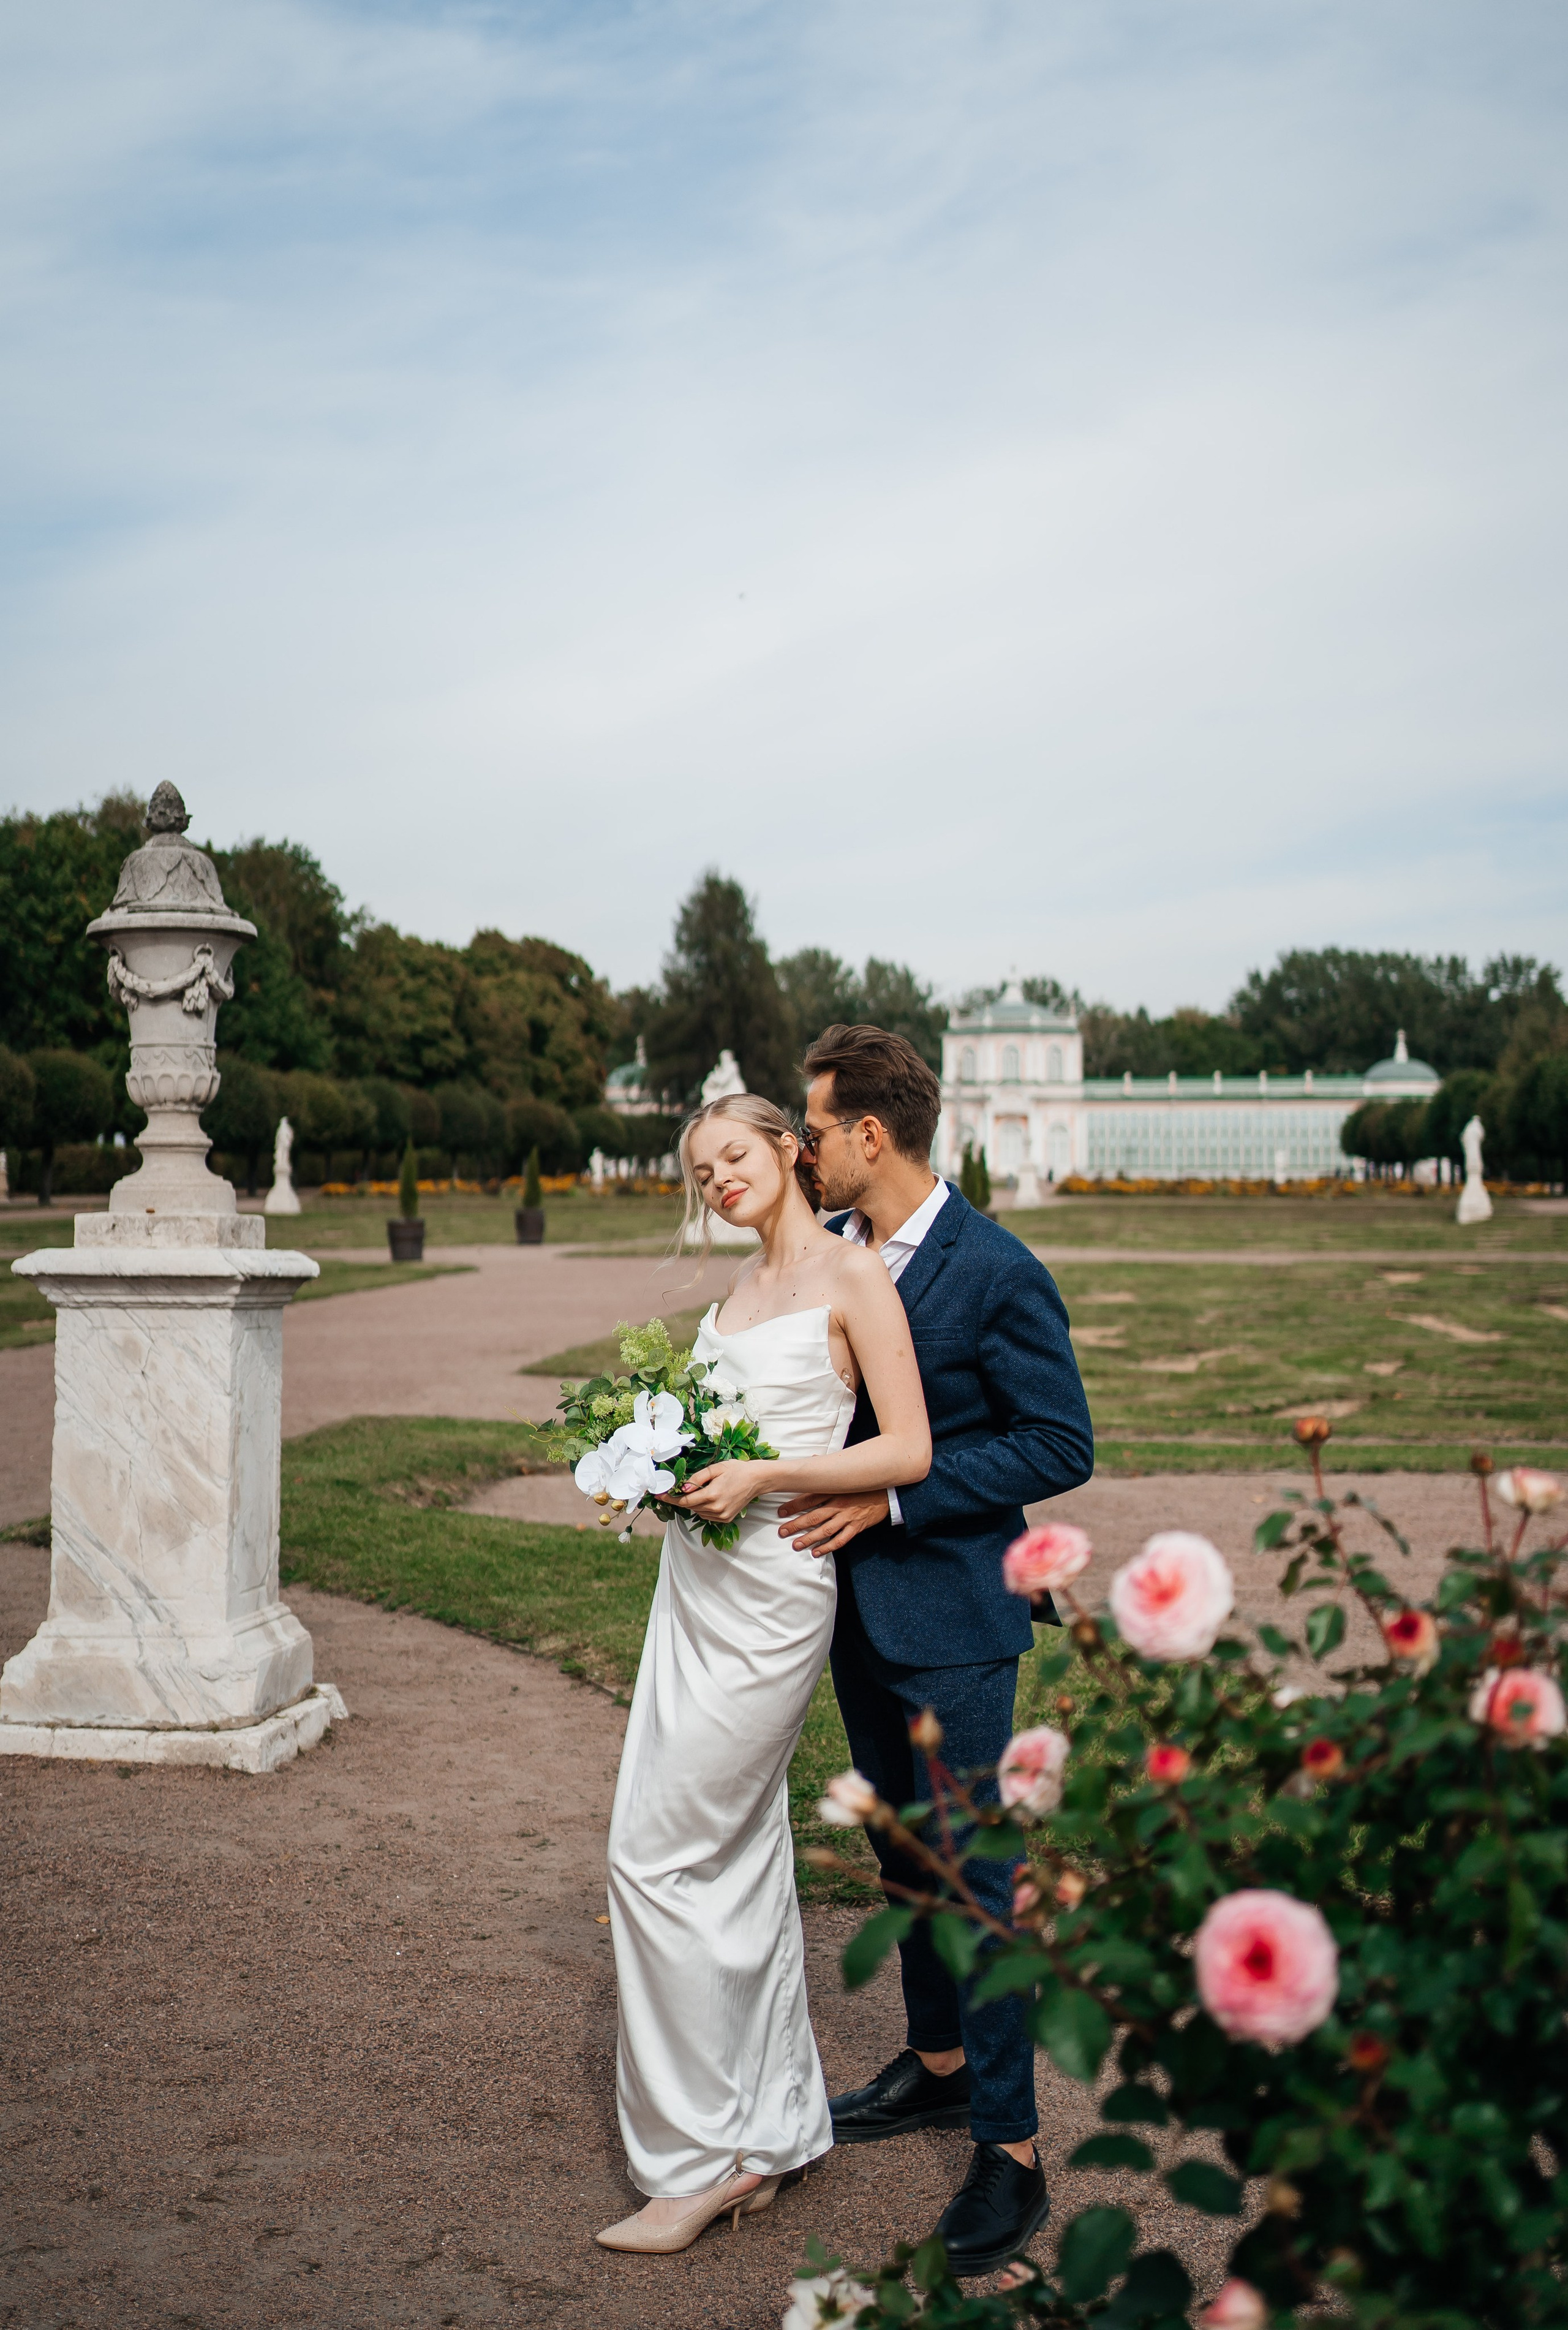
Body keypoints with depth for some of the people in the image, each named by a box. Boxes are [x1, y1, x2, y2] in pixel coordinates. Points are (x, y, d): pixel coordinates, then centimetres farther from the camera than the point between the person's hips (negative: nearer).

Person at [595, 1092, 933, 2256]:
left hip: (773, 1589, -8)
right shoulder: (742, 1284, 15)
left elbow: (909, 1452, -14)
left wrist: (762, 1477, -19)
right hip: (698, 1578, 8)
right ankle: (772, 2127, 24)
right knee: (739, 1853, 12)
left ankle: (703, 2152, 7)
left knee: (659, 1853, -6)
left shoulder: (853, 1274, -9)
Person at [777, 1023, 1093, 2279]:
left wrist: (892, 1497, -20)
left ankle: (1010, 2152, 15)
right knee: (904, 1853, 21)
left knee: (973, 1874, 0)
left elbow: (1062, 1447, -17)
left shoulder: (997, 1271, -19)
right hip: (858, 1605, 8)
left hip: (951, 1615, -7)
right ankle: (939, 2065, 40)